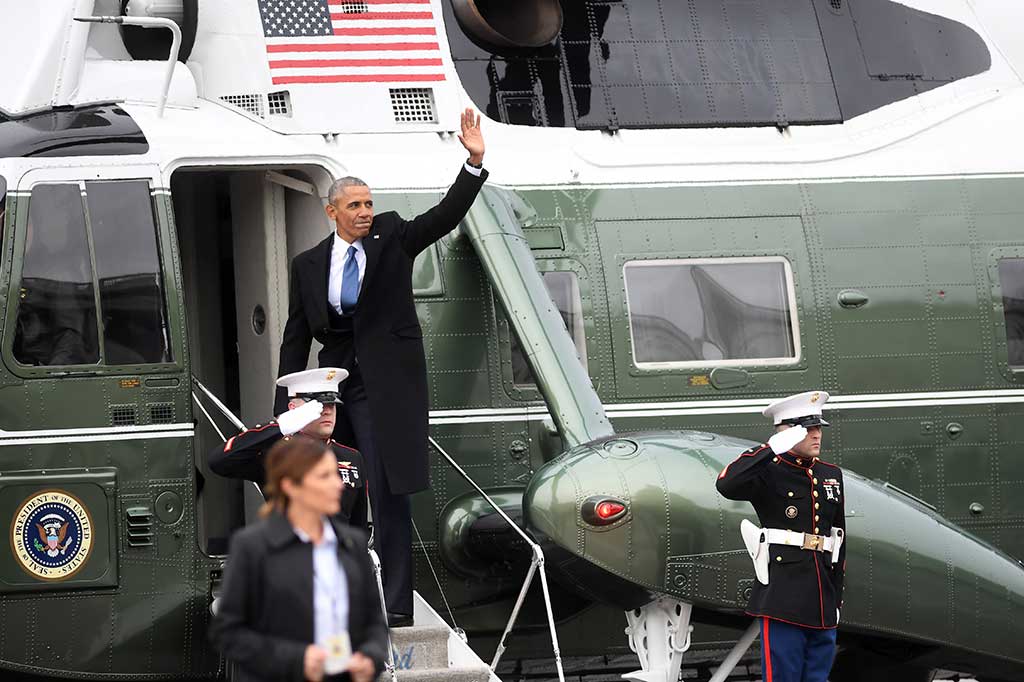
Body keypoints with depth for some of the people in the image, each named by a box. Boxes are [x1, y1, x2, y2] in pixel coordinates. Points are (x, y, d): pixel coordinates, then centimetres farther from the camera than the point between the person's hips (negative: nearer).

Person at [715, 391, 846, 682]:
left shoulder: (831, 475, 16)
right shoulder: (769, 474, -4)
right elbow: (726, 484, -25)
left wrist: (837, 597, 20)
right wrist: (774, 448, -25)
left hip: (822, 601, 7)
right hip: (783, 600, -6)